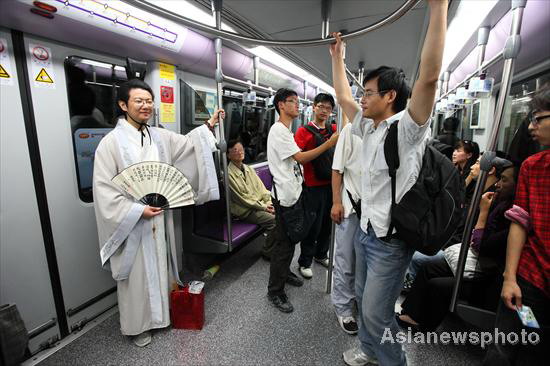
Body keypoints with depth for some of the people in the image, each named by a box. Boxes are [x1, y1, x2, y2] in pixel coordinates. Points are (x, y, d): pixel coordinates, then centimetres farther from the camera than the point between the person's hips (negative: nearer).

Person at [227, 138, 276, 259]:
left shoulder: (248, 169, 12)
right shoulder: (229, 174, -12)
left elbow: (261, 188, 10)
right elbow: (242, 198, -14)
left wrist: (269, 203, -6)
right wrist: (263, 207, -13)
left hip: (260, 204, 7)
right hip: (245, 211, -7)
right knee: (274, 220, -24)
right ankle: (267, 252, -2)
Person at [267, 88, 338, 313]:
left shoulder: (286, 131, 19)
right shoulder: (278, 130, -14)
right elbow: (301, 158, -19)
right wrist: (329, 143, -18)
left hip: (293, 192, 10)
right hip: (285, 195, -10)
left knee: (289, 239, 21)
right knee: (284, 243, -3)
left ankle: (284, 272, 40)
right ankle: (275, 292, 11)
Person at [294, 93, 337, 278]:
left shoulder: (334, 129, 8)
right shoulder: (304, 131, -7)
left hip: (332, 183, 6)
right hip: (314, 186, -5)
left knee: (328, 222, 17)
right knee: (313, 225, 3)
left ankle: (321, 254, 38)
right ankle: (305, 261, 22)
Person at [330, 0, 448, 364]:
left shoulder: (408, 127, -15)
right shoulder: (368, 128, 6)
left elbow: (429, 76, -30)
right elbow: (343, 97, 16)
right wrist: (338, 57, 21)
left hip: (391, 240, -8)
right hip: (366, 231, 8)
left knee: (377, 313, 6)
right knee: (365, 300, 24)